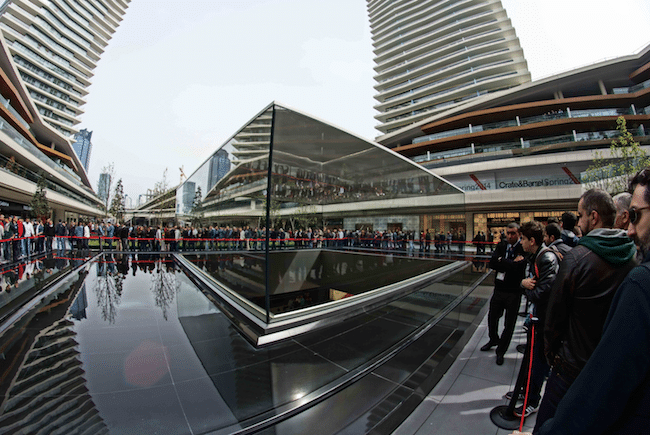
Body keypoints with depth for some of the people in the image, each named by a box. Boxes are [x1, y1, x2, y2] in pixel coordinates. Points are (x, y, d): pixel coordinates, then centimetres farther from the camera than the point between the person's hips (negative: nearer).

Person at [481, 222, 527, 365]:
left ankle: (501, 351, 31)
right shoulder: (501, 246, 0)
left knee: (509, 325, 10)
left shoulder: (524, 249, -15)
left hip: (514, 292, -4)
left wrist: (502, 262, -15)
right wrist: (511, 264, -19)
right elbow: (492, 263, -11)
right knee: (492, 317, 19)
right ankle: (493, 340, 45)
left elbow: (519, 269, -26)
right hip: (499, 289, 4)